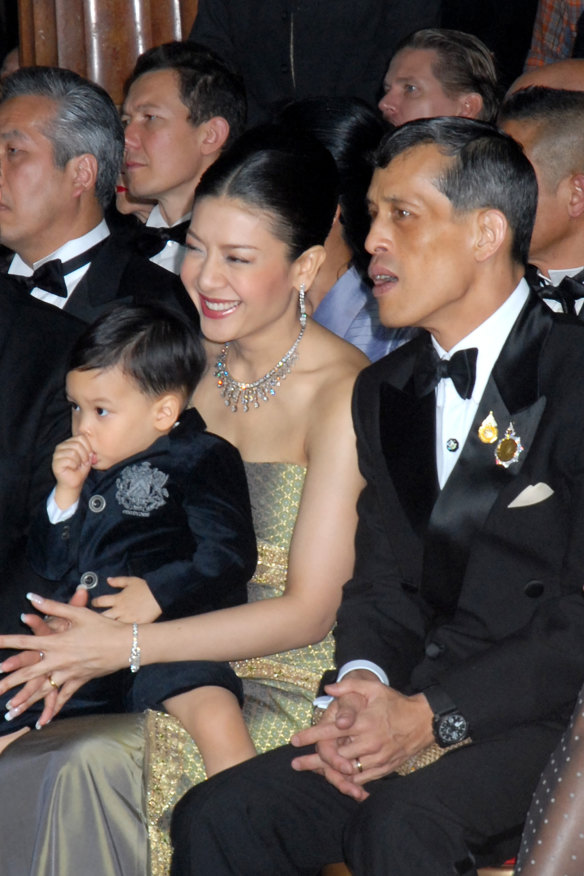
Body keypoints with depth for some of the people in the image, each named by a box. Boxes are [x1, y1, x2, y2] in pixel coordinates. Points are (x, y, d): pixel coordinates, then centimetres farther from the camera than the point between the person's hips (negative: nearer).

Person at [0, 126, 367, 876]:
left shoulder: (343, 394, -13)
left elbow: (309, 610, -15)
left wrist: (125, 645, -22)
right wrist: (87, 638, -9)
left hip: (293, 695, -6)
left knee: (91, 766, -30)